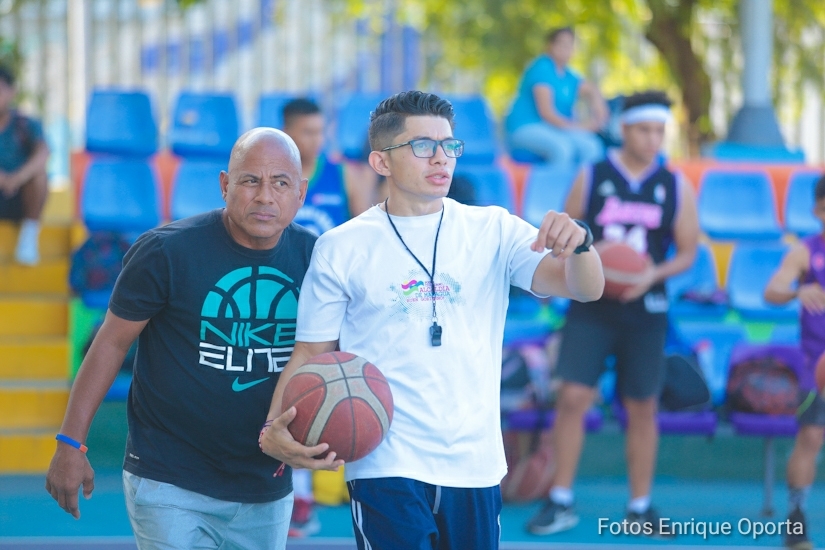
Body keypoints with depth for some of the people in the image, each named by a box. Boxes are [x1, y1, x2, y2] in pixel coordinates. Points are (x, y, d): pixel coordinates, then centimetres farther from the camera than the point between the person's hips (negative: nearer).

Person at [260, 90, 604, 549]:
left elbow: (586, 288, -6)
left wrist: (578, 244, -28)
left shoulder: (494, 231, 4)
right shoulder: (341, 248, 1)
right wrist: (275, 430, -15)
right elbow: (310, 356, 2)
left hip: (476, 465, 3)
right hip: (387, 471, -2)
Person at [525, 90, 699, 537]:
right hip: (591, 308, -1)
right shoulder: (591, 178, 0)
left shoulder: (676, 188, 2)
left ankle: (640, 506, 17)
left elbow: (687, 252, 5)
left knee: (642, 408, 6)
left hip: (644, 310, 1)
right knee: (572, 398, -9)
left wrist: (654, 274, -14)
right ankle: (561, 503, -1)